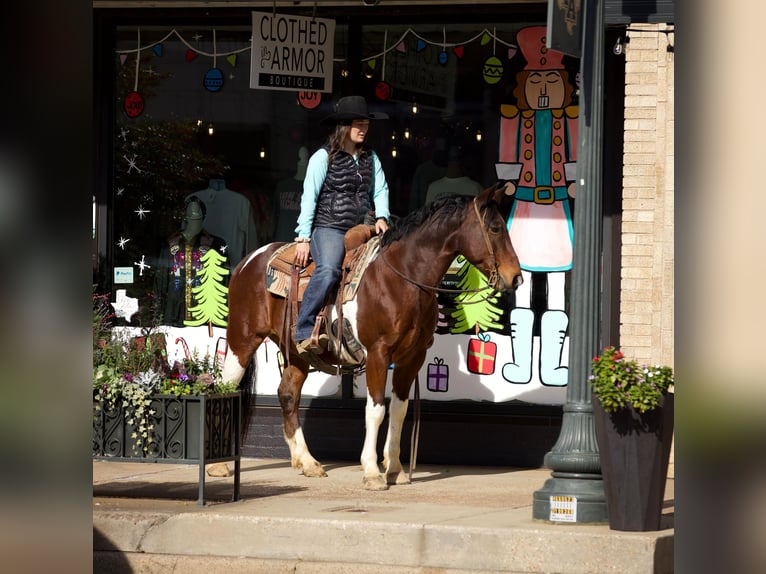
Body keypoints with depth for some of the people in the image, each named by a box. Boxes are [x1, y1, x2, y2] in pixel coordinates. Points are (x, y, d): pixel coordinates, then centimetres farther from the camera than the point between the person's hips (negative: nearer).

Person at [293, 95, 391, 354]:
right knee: (328, 270, -34)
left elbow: (380, 189, 14)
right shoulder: (324, 157, -3)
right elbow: (309, 197, -5)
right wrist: (304, 237, -10)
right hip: (328, 228, -6)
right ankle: (303, 333, -32)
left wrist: (381, 217, -7)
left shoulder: (370, 158, 14)